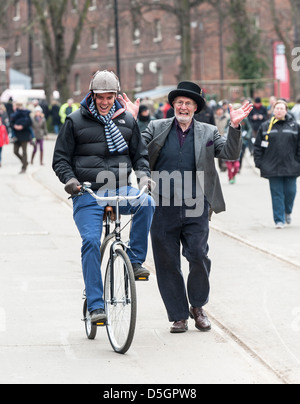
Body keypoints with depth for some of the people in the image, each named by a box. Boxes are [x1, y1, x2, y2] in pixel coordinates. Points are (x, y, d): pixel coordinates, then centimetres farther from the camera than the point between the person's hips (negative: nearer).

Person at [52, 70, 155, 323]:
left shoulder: (127, 120, 12)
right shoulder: (76, 121, 5)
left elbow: (140, 153, 20)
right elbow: (60, 158, 7)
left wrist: (144, 174, 0)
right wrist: (69, 179, -12)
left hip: (121, 189, 2)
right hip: (87, 194, -2)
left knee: (146, 203, -29)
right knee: (91, 241, -15)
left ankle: (135, 260, -14)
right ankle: (95, 305, -11)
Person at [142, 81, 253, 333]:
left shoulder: (208, 133, 10)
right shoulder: (157, 128, 10)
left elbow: (230, 154, 2)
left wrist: (235, 127, -12)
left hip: (195, 209, 0)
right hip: (164, 207, 1)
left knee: (198, 256, -10)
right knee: (167, 263, 3)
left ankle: (198, 307, 14)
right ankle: (179, 316, 14)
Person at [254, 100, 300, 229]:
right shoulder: (265, 127, 5)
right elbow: (258, 146, 8)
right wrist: (259, 162, 2)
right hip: (272, 168, 0)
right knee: (277, 194, -1)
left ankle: (288, 212, 30)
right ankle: (279, 220, 6)